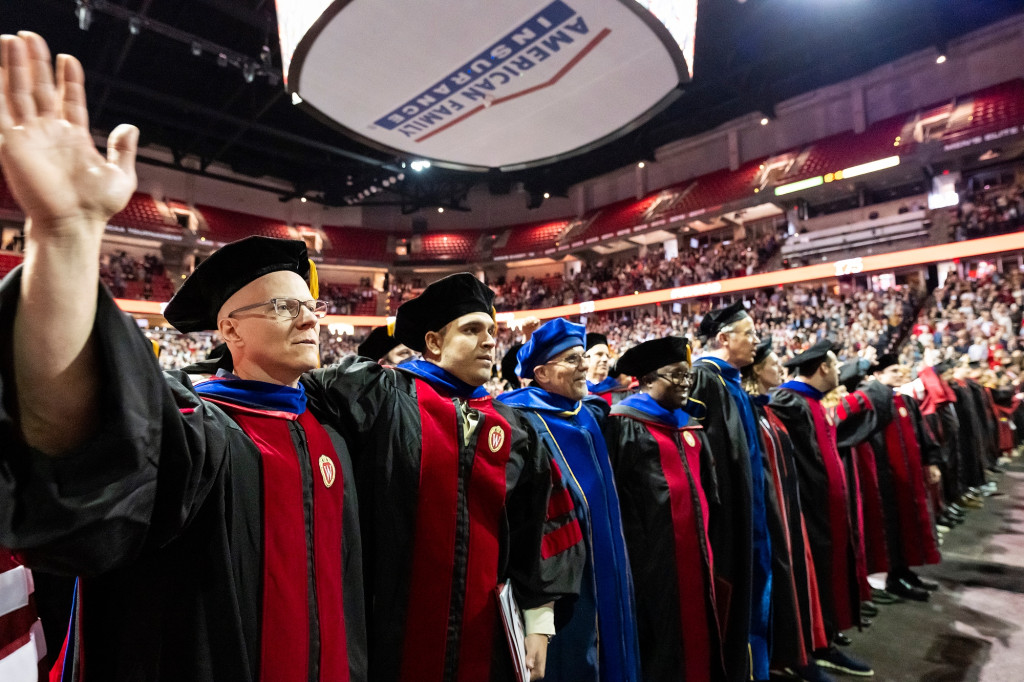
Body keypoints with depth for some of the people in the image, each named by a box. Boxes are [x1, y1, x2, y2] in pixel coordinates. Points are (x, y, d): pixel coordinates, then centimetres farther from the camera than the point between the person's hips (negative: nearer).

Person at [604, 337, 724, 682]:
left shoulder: (689, 426, 13)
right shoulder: (623, 425, -11)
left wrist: (704, 538, 18)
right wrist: (632, 548, -15)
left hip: (691, 548, 7)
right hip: (650, 551, -7)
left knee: (694, 633, 15)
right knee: (660, 638, 3)